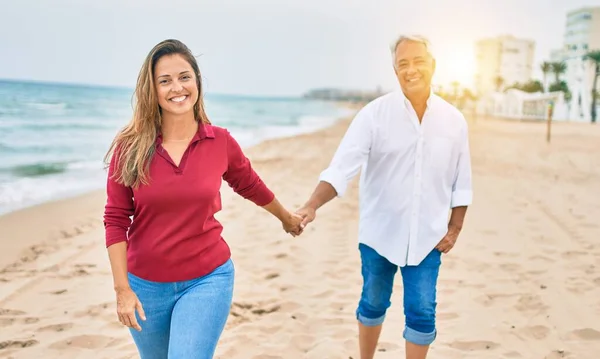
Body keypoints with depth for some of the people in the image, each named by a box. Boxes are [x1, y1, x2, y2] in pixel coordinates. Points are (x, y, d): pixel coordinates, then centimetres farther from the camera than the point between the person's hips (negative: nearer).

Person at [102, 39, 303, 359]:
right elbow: (115, 220, -6)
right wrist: (122, 288, -9)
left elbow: (251, 186, 11)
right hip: (145, 284, 1)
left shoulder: (221, 142, -8)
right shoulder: (130, 146, -10)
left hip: (207, 280, -1)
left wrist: (287, 218, 26)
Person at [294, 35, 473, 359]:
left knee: (422, 314, 3)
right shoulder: (374, 114, -11)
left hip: (427, 237, 1)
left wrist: (455, 227, 2)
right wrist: (311, 205, -31)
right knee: (373, 305, 17)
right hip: (380, 232, -1)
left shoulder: (453, 120, -2)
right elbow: (342, 167, -18)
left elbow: (461, 181, 7)